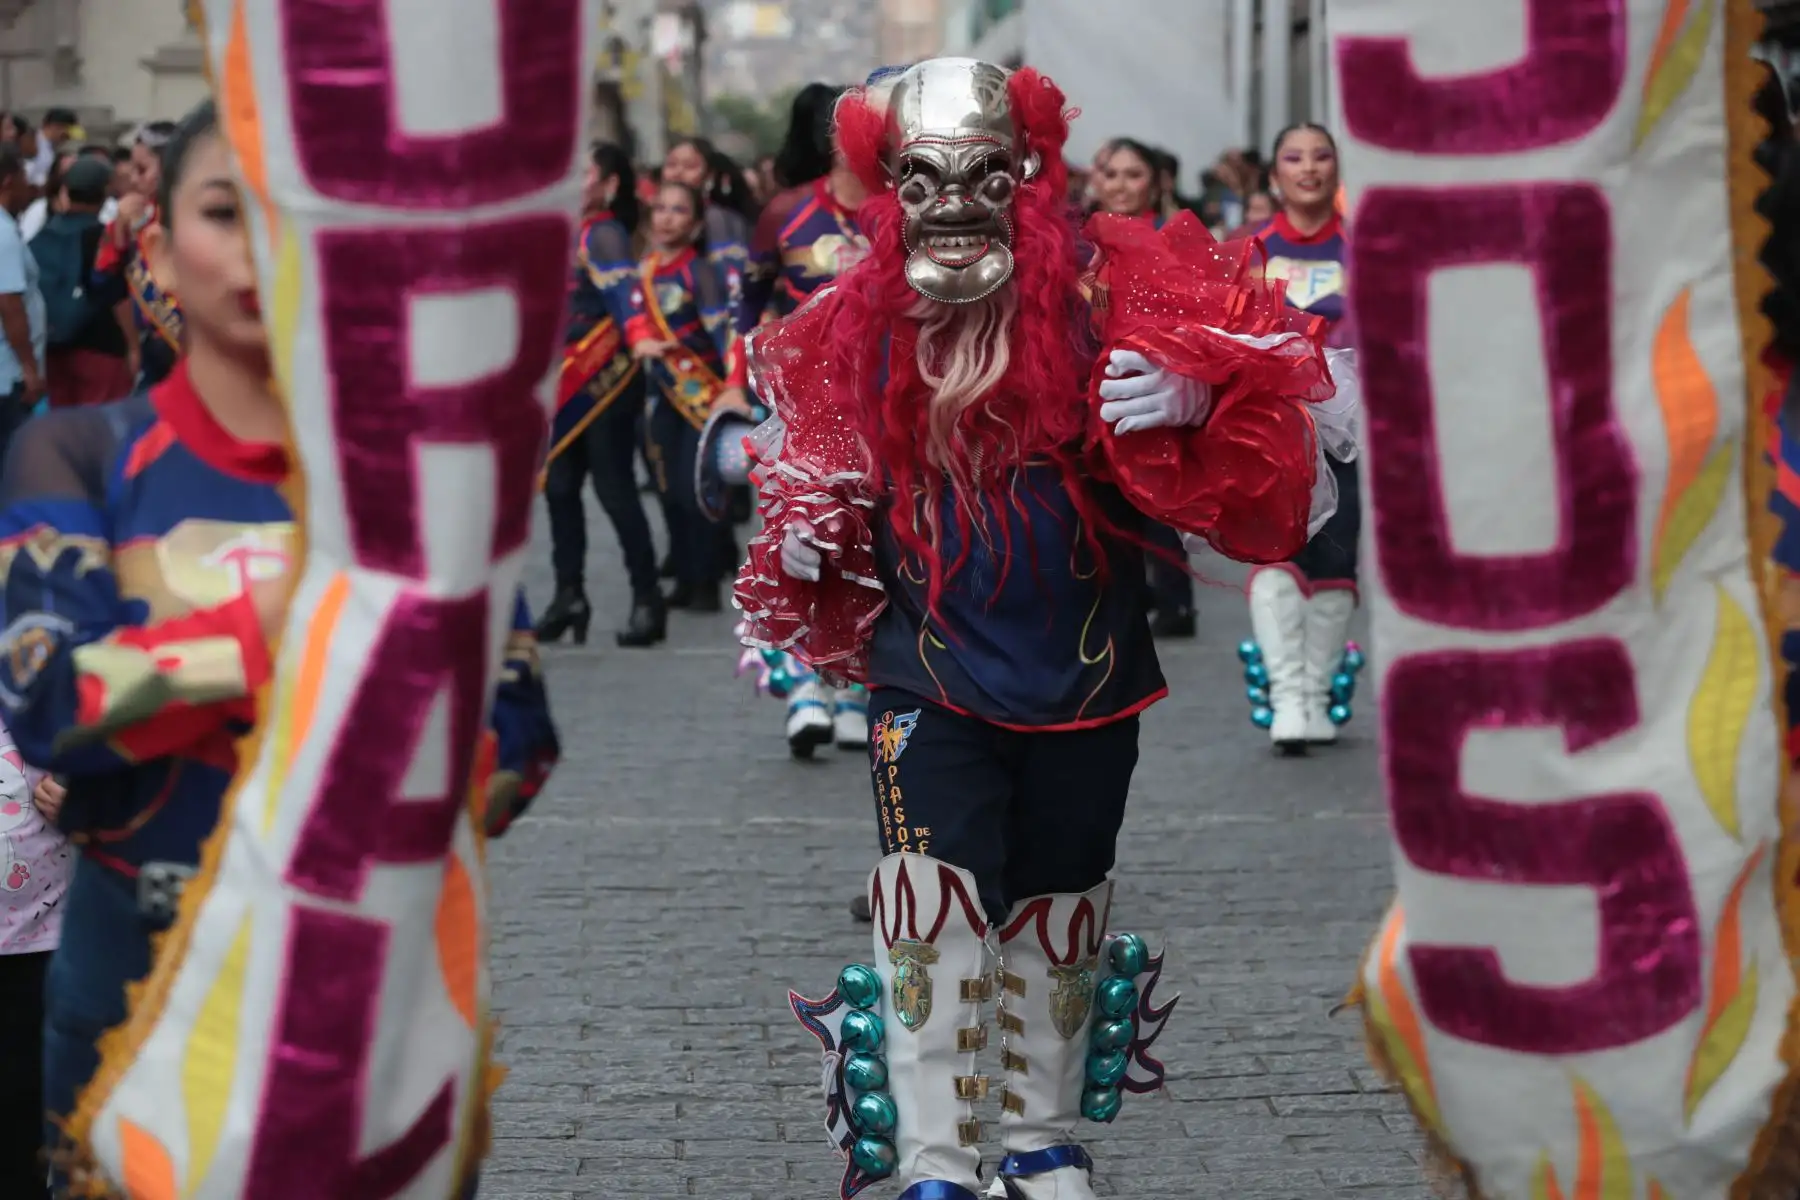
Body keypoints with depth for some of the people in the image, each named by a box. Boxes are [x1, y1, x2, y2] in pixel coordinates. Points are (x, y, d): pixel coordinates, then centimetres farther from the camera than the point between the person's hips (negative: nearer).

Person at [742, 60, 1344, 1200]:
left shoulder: (1101, 291, -9)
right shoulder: (859, 330, 0)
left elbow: (1240, 346, -17)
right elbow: (823, 461, 17)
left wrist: (1188, 392, -38)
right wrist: (804, 532, -1)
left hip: (1086, 674, 1)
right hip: (931, 675, 0)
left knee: (1059, 913, 15)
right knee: (932, 902, -15)